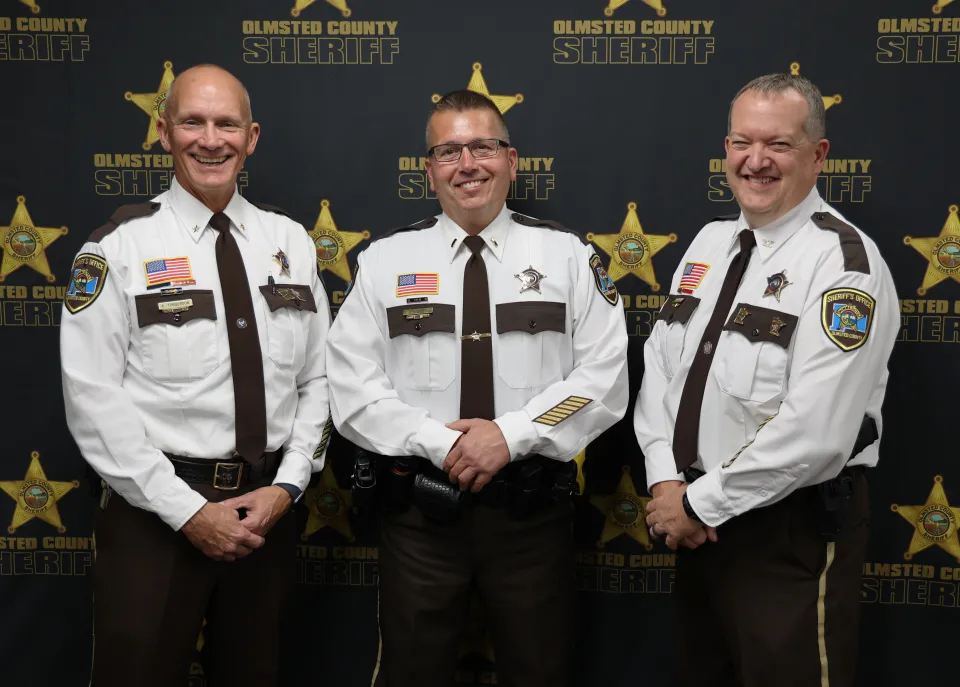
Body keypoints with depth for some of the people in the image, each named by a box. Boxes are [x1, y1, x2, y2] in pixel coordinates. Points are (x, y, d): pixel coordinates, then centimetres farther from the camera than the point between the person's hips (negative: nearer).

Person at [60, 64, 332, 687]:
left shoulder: (292, 242, 6)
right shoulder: (121, 246, -6)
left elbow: (318, 378, 6)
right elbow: (93, 397, -11)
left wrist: (286, 486, -6)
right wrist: (187, 511, -14)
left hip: (268, 506, 4)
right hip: (155, 510, -3)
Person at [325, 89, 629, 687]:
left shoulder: (568, 255, 3)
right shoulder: (385, 260, 4)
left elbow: (605, 379, -4)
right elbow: (353, 391, -2)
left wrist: (512, 435, -16)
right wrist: (439, 442, -15)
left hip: (534, 510, 0)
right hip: (420, 509, 1)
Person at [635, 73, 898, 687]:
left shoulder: (844, 262, -17)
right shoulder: (710, 242, 7)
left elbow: (813, 433, -25)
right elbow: (660, 364, 6)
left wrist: (699, 503, -17)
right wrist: (666, 480, -7)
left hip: (794, 535, -7)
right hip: (699, 524, 7)